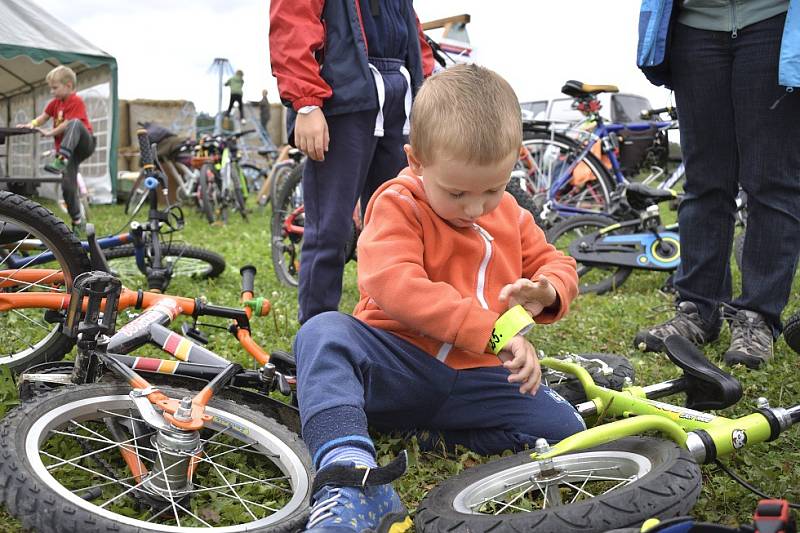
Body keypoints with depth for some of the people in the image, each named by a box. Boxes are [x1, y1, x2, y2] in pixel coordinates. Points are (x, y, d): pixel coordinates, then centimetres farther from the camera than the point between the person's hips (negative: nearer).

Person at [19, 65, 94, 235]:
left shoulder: (76, 101, -8)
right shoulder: (56, 102, 16)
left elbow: (68, 124, -18)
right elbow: (44, 117, 10)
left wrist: (49, 133, -19)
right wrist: (31, 125, -9)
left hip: (84, 144, -7)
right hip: (68, 149, 7)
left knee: (75, 124, -39)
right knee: (67, 186, -6)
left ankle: (60, 161, -50)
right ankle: (78, 222, 7)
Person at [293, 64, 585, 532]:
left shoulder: (510, 214, 9)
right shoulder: (398, 205, -11)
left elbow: (557, 264, 16)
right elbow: (394, 284, -28)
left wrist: (547, 293, -12)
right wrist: (491, 329, -35)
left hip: (476, 379, 5)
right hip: (397, 368, -4)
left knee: (566, 429, -14)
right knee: (324, 332, -33)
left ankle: (430, 435, -9)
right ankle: (351, 475, -48)